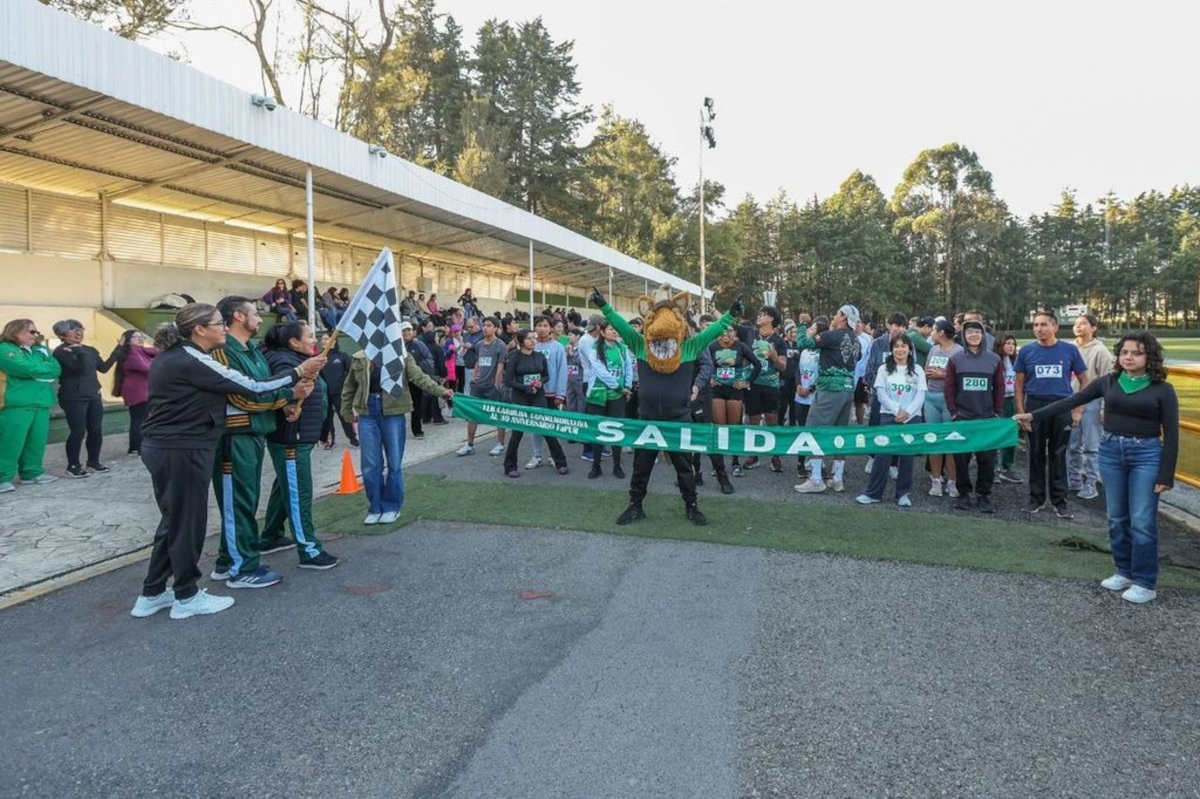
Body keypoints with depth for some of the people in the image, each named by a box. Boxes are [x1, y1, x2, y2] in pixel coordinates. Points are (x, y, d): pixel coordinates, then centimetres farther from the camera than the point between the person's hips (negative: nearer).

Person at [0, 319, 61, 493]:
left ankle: (32, 472, 21)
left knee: (37, 440, 9)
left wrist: (38, 371, -9)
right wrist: (46, 368, 0)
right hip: (17, 403, -7)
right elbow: (27, 368, -17)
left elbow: (56, 369, 8)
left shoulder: (38, 350, 18)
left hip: (42, 402, 7)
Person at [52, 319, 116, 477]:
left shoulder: (90, 350, 11)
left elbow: (103, 367, 13)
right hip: (74, 398, -7)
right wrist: (79, 351, -30)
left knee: (96, 430, 8)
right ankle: (73, 465, 6)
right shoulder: (61, 352, -10)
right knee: (78, 431, -6)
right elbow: (81, 369, -21)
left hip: (93, 396, 7)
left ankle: (93, 462, 21)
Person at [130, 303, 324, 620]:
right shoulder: (192, 361, -19)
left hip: (162, 447, 10)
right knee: (188, 521, 3)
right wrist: (299, 372, -12)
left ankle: (152, 594, 27)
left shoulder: (171, 356, 11)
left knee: (174, 519, 18)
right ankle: (187, 597, 17)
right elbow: (251, 387, -19)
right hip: (181, 451, -10)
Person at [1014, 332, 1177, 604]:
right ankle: (1124, 571, 25)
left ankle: (1145, 582, 10)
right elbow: (1071, 401, 2)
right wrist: (1034, 415, -8)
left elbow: (1171, 434, -5)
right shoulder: (1107, 382, 3)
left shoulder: (1162, 389, -6)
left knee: (1142, 521, -2)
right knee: (1116, 518, 10)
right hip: (1111, 451, 4)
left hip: (1146, 454, -3)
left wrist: (1166, 475, -9)